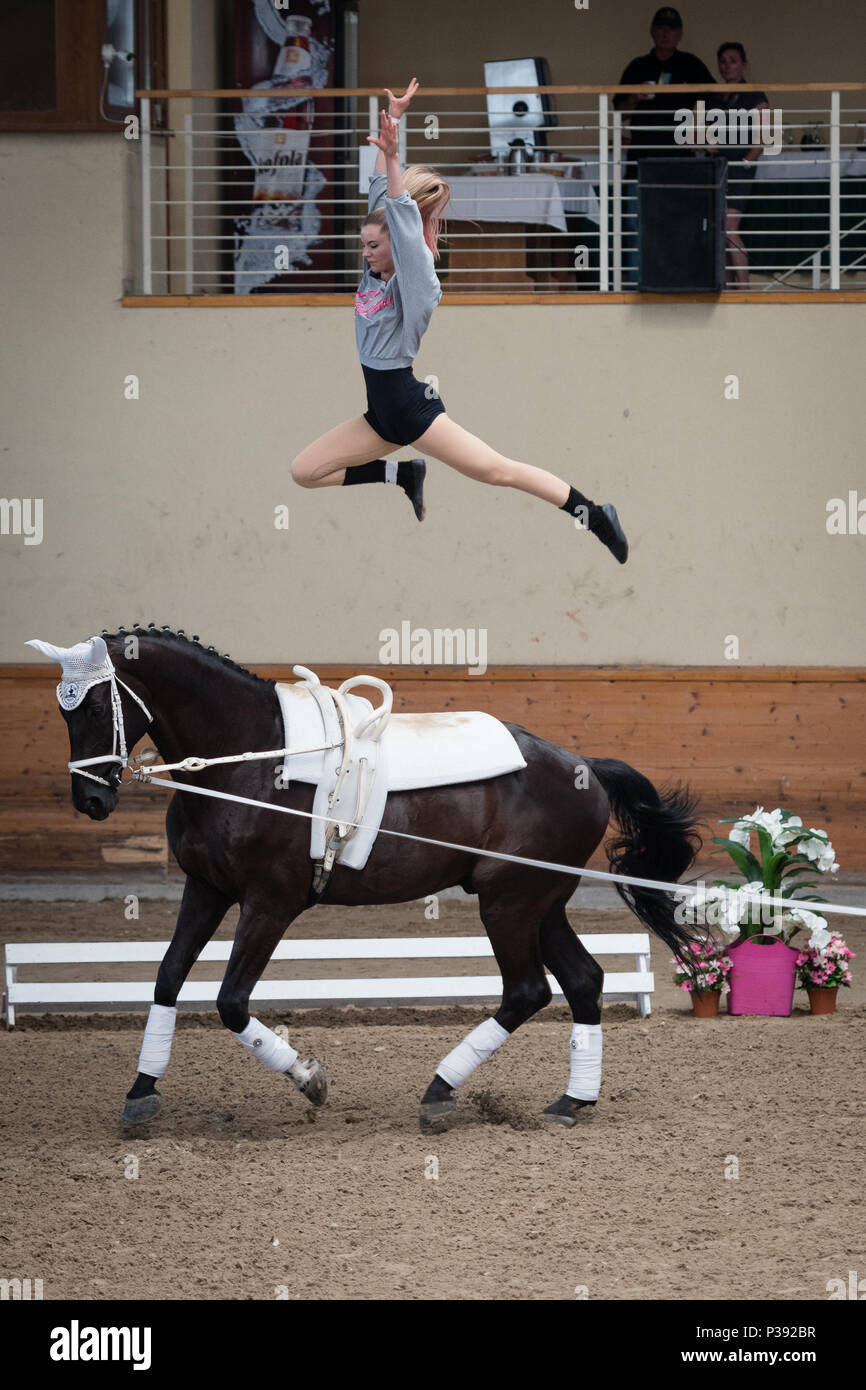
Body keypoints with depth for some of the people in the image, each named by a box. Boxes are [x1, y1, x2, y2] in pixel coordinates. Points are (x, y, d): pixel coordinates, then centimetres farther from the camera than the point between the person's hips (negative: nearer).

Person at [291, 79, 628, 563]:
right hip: (382, 414, 8)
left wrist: (391, 158, -37)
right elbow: (383, 194, 9)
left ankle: (595, 516, -5)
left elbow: (404, 219, -27)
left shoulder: (417, 281, -12)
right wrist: (393, 118, 9)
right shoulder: (377, 273, 7)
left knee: (496, 470, -12)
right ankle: (403, 475, 17)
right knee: (305, 471, 2)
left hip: (414, 408, -8)